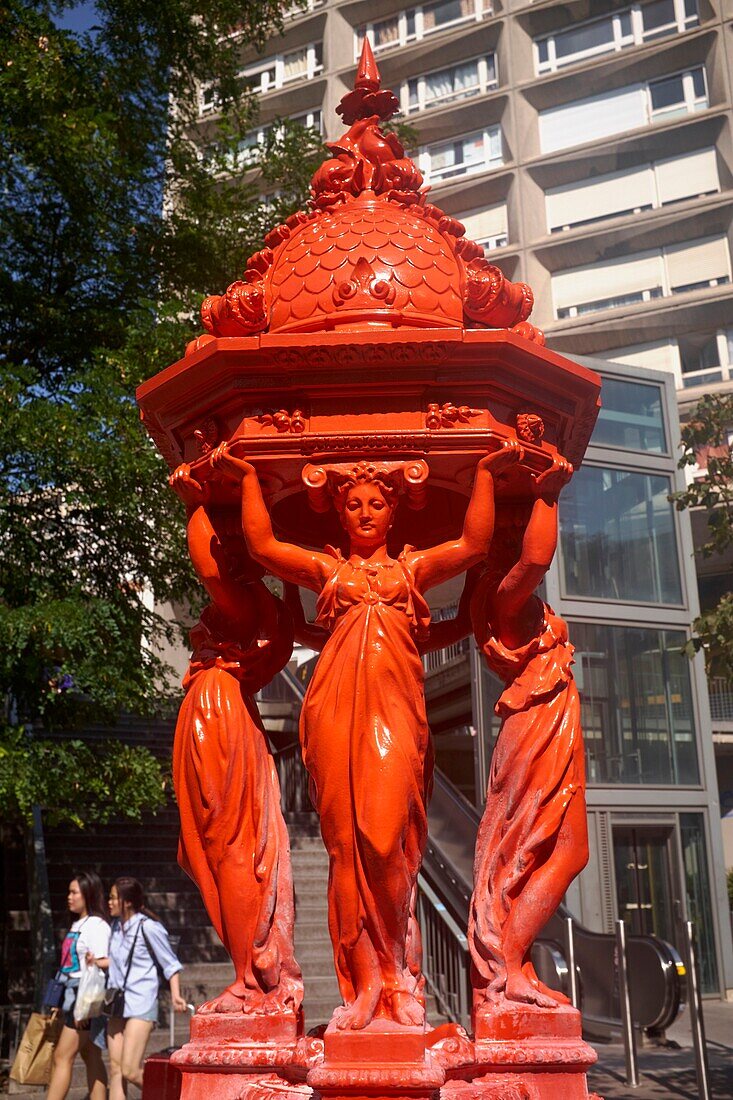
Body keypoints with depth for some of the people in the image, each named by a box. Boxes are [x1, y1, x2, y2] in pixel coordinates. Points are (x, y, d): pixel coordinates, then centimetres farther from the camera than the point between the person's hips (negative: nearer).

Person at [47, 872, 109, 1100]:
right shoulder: (76, 925, 16)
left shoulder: (97, 926, -10)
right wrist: (58, 1004, 18)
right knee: (91, 1058, 8)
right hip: (72, 994, 9)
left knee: (62, 1056, -9)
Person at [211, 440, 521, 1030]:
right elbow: (262, 545, 8)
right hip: (336, 708, 1)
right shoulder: (326, 569, 20)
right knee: (346, 842, -3)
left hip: (396, 706, -1)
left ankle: (393, 979, 3)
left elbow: (474, 544, 7)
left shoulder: (413, 568, 20)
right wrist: (248, 478, 8)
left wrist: (486, 473, 6)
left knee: (386, 837, -14)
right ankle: (364, 987, 3)